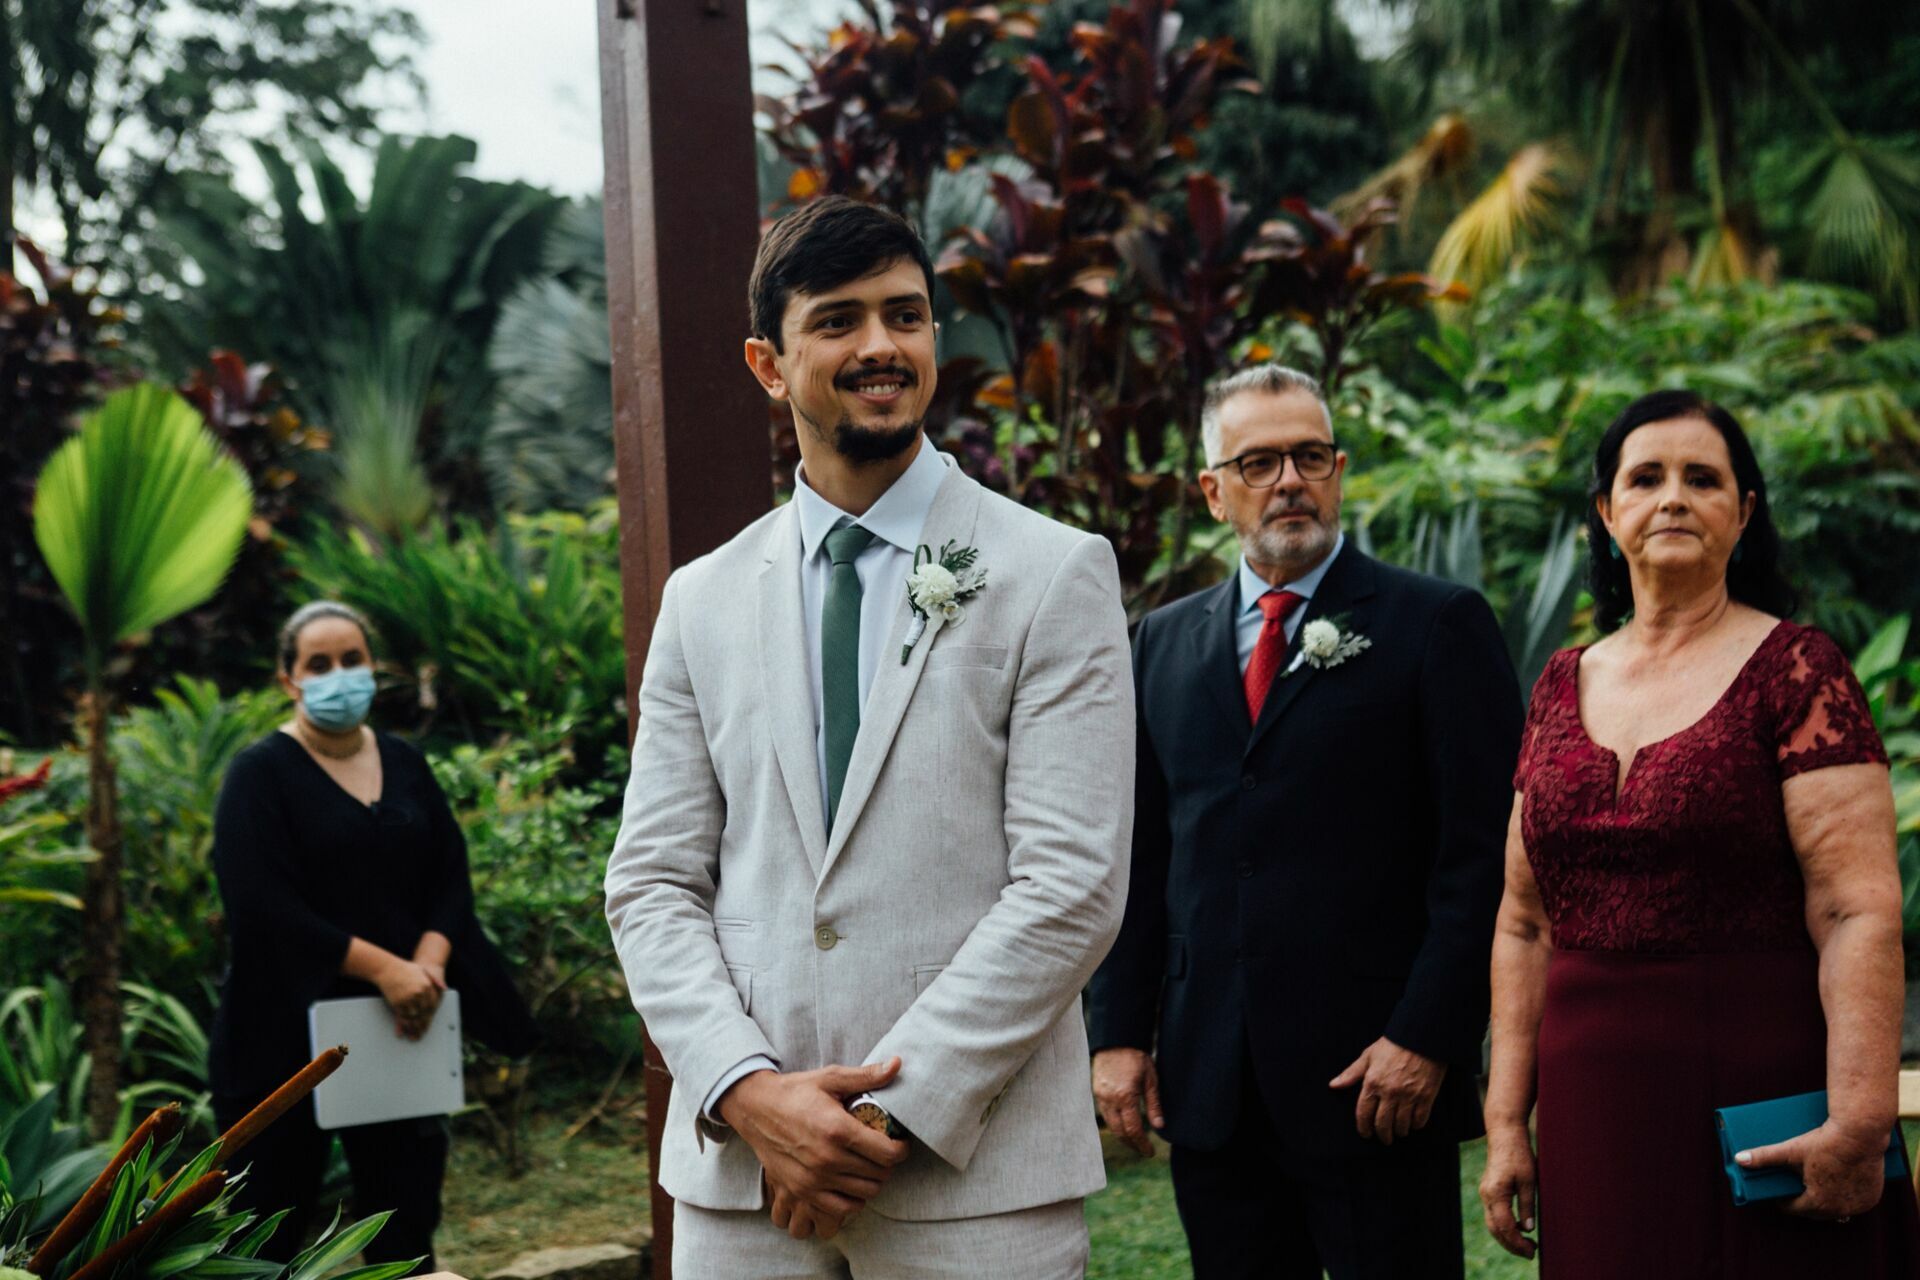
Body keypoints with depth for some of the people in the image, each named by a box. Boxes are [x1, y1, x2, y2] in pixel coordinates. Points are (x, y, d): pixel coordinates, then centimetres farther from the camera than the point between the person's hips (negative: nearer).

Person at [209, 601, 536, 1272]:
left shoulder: (405, 765, 11)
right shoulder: (259, 774, -5)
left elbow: (451, 877, 8)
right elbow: (264, 908, -15)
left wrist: (429, 964, -12)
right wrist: (384, 968, -20)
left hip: (399, 1030, 5)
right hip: (290, 1033, -4)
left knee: (406, 1229, 7)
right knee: (269, 1238, 3)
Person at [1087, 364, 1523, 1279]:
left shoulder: (1438, 625, -1)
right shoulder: (1164, 644, 13)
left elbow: (1482, 853, -6)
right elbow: (1139, 855, 13)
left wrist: (1427, 1038, -13)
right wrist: (1120, 1032, 7)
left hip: (1377, 1076, -4)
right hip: (1208, 1082, 4)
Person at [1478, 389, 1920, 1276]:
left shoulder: (1794, 669, -6)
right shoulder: (1564, 686, 9)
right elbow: (1525, 923, 10)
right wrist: (1505, 1122, 6)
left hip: (1755, 1098, -4)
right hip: (1592, 1113, 4)